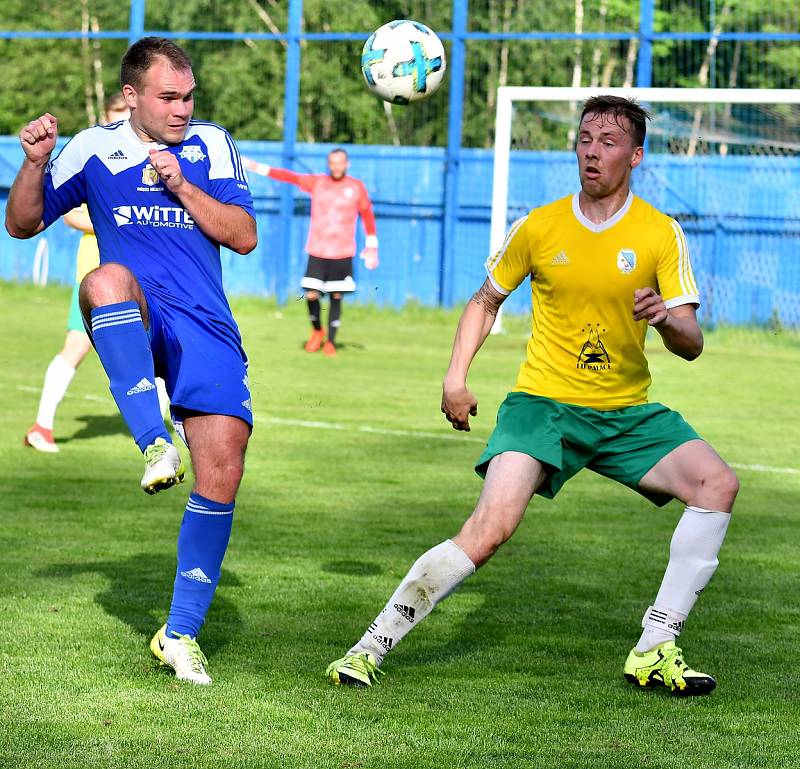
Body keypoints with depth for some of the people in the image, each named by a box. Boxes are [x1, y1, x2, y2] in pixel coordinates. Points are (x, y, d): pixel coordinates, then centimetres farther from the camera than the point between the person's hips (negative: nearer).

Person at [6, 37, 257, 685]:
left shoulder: (211, 144, 8)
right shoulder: (95, 150, 6)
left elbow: (244, 237, 2)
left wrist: (179, 184, -9)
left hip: (206, 329, 2)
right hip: (135, 326, -1)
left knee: (222, 474, -10)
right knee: (107, 280, -38)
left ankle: (181, 633, 4)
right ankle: (155, 443, -38)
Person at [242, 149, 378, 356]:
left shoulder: (357, 187, 3)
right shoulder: (316, 182, 4)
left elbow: (368, 216, 9)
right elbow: (288, 176, -2)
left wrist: (371, 248, 7)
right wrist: (257, 167, -11)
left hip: (343, 254, 0)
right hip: (317, 252, 0)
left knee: (336, 297, 1)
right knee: (311, 294, -8)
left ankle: (330, 341, 13)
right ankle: (317, 331, 19)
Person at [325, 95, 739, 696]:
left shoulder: (660, 234, -2)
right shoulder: (539, 228, -1)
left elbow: (692, 345, -5)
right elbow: (486, 301, 15)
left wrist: (666, 317, -28)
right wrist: (456, 379, 3)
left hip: (628, 412, 2)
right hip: (542, 401, -2)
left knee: (717, 483, -20)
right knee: (491, 527, -23)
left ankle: (655, 650, -12)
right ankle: (374, 645, -12)